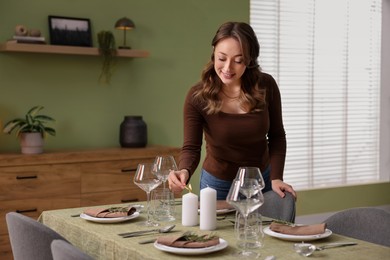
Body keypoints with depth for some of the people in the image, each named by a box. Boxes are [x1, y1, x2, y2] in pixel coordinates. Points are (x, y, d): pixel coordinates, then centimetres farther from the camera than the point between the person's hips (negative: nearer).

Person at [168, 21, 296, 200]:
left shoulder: (266, 86, -15)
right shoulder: (198, 96, -20)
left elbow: (276, 136, -4)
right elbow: (191, 147, -19)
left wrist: (276, 178, -12)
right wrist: (184, 171, -40)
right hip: (218, 185, -1)